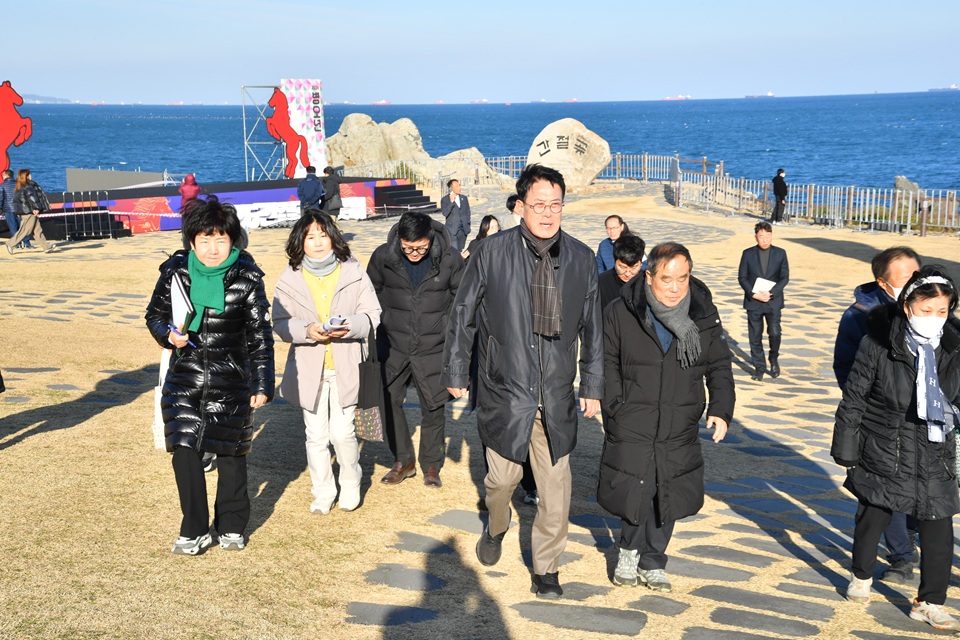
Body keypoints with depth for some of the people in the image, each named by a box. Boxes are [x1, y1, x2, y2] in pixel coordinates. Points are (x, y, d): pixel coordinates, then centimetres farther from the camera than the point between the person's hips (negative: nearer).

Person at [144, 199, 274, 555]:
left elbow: (260, 336, -3)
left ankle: (232, 526, 28)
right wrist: (168, 335, -13)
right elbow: (155, 314, 9)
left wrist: (263, 384, -4)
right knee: (184, 449, -5)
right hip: (185, 377, 1)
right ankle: (194, 530, 10)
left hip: (230, 380, -1)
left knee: (230, 452, 11)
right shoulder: (175, 271, -4)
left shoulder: (247, 277, -8)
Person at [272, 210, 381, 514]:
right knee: (316, 435, 9)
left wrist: (349, 326, -22)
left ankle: (351, 485, 26)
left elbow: (372, 315, -2)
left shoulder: (353, 271, -2)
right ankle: (322, 493, 26)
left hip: (345, 366, -1)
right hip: (308, 368, 1)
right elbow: (280, 322, -2)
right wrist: (307, 330, -20)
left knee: (342, 432, 0)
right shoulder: (290, 278, 0)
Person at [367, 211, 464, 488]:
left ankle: (431, 465, 27)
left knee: (433, 408, 9)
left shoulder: (450, 258, -10)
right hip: (393, 347, 2)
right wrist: (373, 332, 7)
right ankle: (403, 460, 25)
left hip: (434, 348, -1)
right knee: (388, 402, 6)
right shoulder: (382, 257, -7)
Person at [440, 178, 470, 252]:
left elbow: (468, 212, 18)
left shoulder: (464, 198, 12)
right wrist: (451, 202, -20)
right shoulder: (445, 200, -2)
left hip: (463, 230, 5)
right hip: (452, 230, -5)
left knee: (460, 250, 7)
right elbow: (445, 213, -14)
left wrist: (468, 224, 10)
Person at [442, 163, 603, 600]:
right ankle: (496, 528, 43)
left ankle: (547, 568, 23)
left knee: (556, 487, 4)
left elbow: (592, 328, 10)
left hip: (557, 397, 2)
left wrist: (593, 386, 12)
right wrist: (455, 372, 5)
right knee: (502, 478, 9)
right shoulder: (492, 254, -6)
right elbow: (463, 315, 3)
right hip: (504, 391, -2)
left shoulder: (581, 258, 2)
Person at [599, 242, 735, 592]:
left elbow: (719, 367, 8)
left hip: (679, 431, 3)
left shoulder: (704, 315, 0)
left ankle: (652, 561, 31)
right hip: (631, 428, -3)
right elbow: (607, 365, 0)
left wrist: (720, 409, -5)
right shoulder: (620, 313, -8)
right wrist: (617, 409, -8)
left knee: (668, 497, 9)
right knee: (635, 493, -6)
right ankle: (630, 550, 25)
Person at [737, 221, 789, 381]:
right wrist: (754, 294, -14)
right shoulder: (748, 254, 2)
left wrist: (770, 293, -14)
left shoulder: (780, 253, 2)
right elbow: (742, 277, 0)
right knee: (755, 336, 4)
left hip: (773, 301, 0)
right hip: (753, 301, 1)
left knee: (774, 333, -9)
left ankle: (774, 358, 19)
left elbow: (785, 277, -1)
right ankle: (759, 367, 16)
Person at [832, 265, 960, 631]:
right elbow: (854, 399, -8)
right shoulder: (878, 345, -15)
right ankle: (861, 576, 41)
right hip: (883, 454, -2)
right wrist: (846, 450, -5)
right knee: (872, 519, 15)